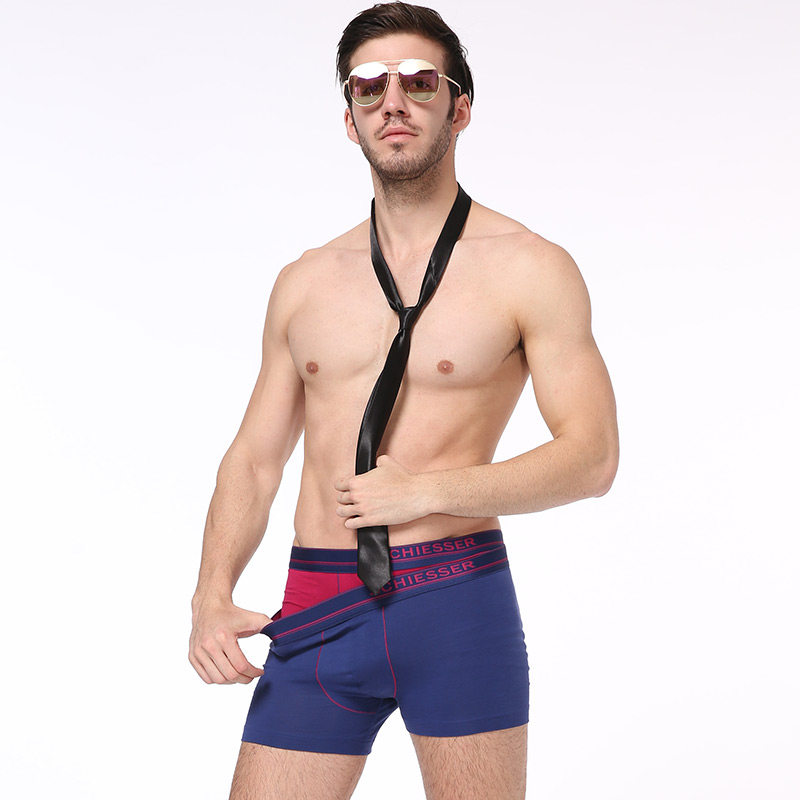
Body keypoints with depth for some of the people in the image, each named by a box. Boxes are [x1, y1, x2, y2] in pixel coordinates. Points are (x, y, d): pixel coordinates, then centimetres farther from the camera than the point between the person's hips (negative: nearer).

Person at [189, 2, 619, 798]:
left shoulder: (530, 269, 0)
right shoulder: (304, 282, 14)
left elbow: (592, 455, -5)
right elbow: (253, 458, 15)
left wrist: (428, 490, -14)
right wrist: (212, 596, 0)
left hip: (455, 605, -3)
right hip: (317, 610, 3)